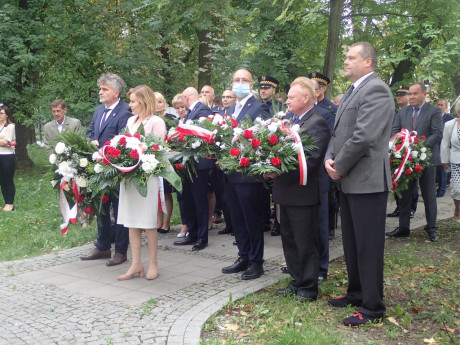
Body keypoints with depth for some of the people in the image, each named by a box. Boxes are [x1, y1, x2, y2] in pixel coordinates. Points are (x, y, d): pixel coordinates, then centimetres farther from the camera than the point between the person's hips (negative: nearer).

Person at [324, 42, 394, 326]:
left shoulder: (376, 89, -14)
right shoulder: (353, 91, 18)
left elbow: (364, 136, -23)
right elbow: (339, 132, 17)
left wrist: (340, 167, -13)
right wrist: (329, 159, -1)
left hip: (367, 180, -10)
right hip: (348, 181, 10)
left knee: (368, 246, -1)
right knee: (352, 243, 18)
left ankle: (373, 307, 9)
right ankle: (357, 292, 33)